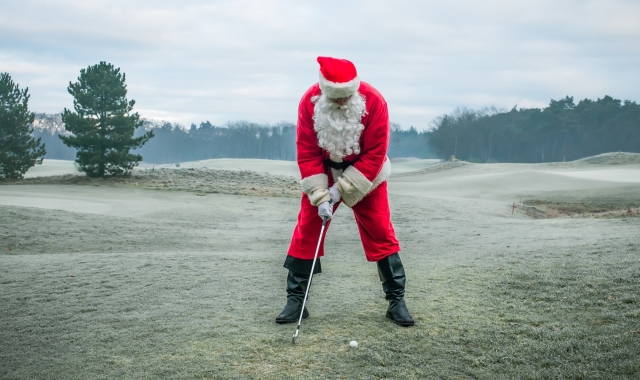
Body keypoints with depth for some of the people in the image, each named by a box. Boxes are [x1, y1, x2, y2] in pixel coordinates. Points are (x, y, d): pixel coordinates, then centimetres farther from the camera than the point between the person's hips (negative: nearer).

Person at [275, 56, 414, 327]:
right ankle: (295, 300, 8)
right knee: (306, 233, -2)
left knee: (380, 234, -2)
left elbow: (375, 153, -23)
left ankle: (396, 300, 8)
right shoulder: (310, 102, -22)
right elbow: (306, 152, -18)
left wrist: (341, 189, -24)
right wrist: (320, 195, -25)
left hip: (364, 175, -1)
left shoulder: (374, 101, -26)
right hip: (323, 174, 1)